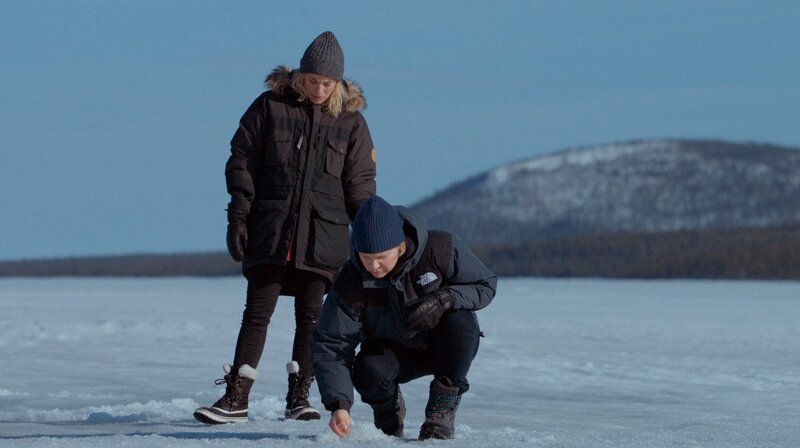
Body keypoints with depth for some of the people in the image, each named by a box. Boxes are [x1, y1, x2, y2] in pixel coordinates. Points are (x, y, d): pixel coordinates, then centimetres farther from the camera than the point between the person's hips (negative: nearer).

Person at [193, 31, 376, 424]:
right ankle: (236, 399, -3)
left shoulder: (351, 120, 4)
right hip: (271, 231, -1)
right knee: (257, 312, -3)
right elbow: (241, 162, 4)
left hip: (323, 236, 1)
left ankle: (298, 396, 10)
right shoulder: (270, 106, 2)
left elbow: (360, 183, 7)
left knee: (312, 317, 1)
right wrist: (238, 216, -3)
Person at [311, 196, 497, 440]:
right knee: (367, 371, -32)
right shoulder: (350, 283, -23)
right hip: (392, 351, 0)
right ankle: (388, 411, 5)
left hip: (446, 346, 0)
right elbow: (330, 346, -23)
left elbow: (485, 285, -12)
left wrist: (443, 300, -33)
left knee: (460, 321, -33)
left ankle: (442, 412, -19)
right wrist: (338, 404, -37)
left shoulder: (440, 249, -26)